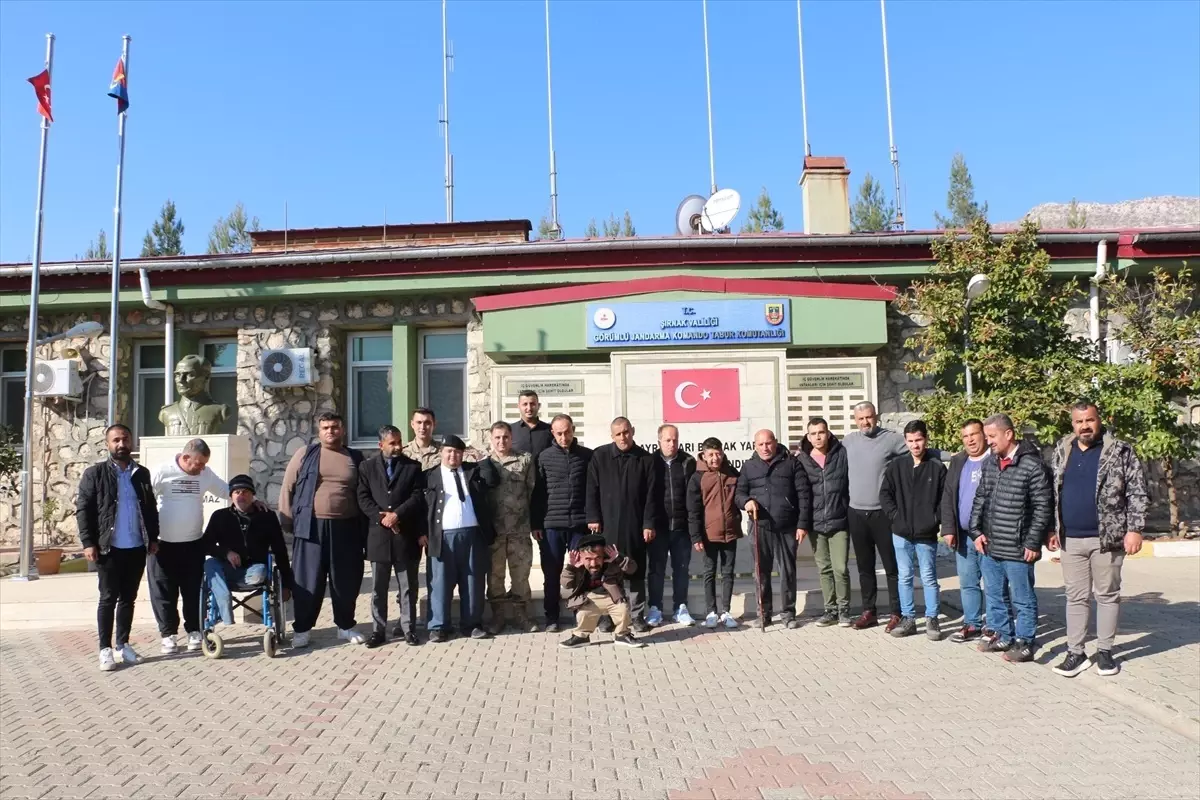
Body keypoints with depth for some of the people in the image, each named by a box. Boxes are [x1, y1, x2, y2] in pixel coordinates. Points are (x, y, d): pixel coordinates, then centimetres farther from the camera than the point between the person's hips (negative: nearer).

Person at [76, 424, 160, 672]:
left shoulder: (142, 473, 10)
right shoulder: (95, 473, -2)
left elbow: (151, 508, 14)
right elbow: (83, 509, -5)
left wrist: (153, 538, 8)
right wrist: (88, 543, -12)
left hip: (137, 548, 4)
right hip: (109, 548, -3)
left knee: (128, 598, 11)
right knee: (108, 599, 1)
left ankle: (123, 645, 20)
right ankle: (105, 649, 9)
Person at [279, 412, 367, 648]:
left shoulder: (356, 458, 9)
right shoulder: (305, 454, 4)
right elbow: (288, 488, 5)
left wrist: (364, 528, 7)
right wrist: (287, 521, -1)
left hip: (346, 528, 2)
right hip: (311, 527, -2)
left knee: (346, 580, 8)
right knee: (308, 580, 2)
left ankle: (345, 626, 22)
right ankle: (301, 629, 14)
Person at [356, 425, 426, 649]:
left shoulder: (413, 466, 6)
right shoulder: (367, 467, 8)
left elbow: (418, 496, -3)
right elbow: (363, 498, 1)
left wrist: (397, 514, -14)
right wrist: (381, 517, -12)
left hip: (406, 534, 0)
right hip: (378, 534, 1)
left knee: (408, 586, 5)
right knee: (378, 587, 6)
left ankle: (407, 628, 14)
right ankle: (378, 630, 14)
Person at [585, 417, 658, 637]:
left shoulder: (645, 459, 3)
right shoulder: (599, 456, 3)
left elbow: (651, 495, 2)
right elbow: (592, 490, 2)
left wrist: (649, 523, -4)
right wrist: (593, 518, -5)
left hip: (635, 526, 0)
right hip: (607, 524, 0)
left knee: (637, 571, 6)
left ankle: (638, 615, 15)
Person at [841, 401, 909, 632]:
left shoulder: (891, 439, -7)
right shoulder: (848, 440, 7)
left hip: (883, 512, -4)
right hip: (856, 513, 4)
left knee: (892, 566, 3)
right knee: (865, 566, 13)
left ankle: (897, 613, 12)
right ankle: (868, 611, 23)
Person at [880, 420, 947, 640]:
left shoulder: (937, 467, -3)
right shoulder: (896, 466, 2)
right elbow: (885, 493, 4)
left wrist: (937, 519, -9)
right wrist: (895, 515, -4)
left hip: (927, 535, -2)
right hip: (901, 534, 2)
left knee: (929, 578, 5)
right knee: (905, 577, 9)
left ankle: (932, 619, 16)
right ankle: (908, 619, 18)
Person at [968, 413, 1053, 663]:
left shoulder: (1031, 465, -13)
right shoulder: (989, 464, 8)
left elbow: (1043, 508, -12)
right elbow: (979, 500, 15)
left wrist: (1033, 543, -13)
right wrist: (976, 531, 5)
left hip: (1017, 550, -7)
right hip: (989, 548, 7)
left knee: (1023, 599, 7)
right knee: (993, 595, 18)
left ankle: (1024, 643, 19)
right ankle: (1003, 636, 33)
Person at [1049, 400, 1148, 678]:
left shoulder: (1120, 451, -4)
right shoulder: (1062, 452, 8)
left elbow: (1137, 492, -5)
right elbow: (1054, 494, 14)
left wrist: (1135, 529, -12)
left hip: (1108, 538, -3)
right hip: (1070, 540, 3)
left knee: (1107, 595, 7)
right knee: (1076, 597, 7)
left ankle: (1104, 651, 18)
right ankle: (1075, 653, 13)